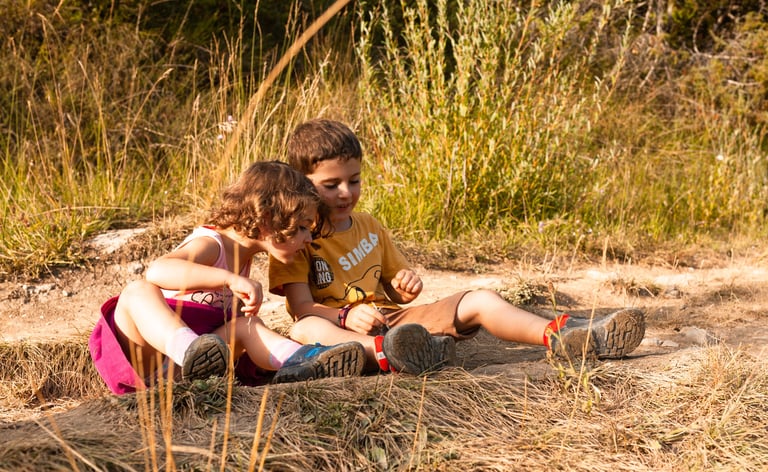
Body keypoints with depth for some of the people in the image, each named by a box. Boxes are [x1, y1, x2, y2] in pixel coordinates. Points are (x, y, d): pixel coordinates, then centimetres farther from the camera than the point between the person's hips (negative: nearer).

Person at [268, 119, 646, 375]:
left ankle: (561, 337, -31)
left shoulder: (369, 228, 19)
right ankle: (387, 355, -69)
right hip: (338, 331, -6)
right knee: (305, 330, -42)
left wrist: (406, 286, -1)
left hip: (389, 320, 6)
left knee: (480, 301, -10)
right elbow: (303, 307, -11)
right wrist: (346, 316, -30)